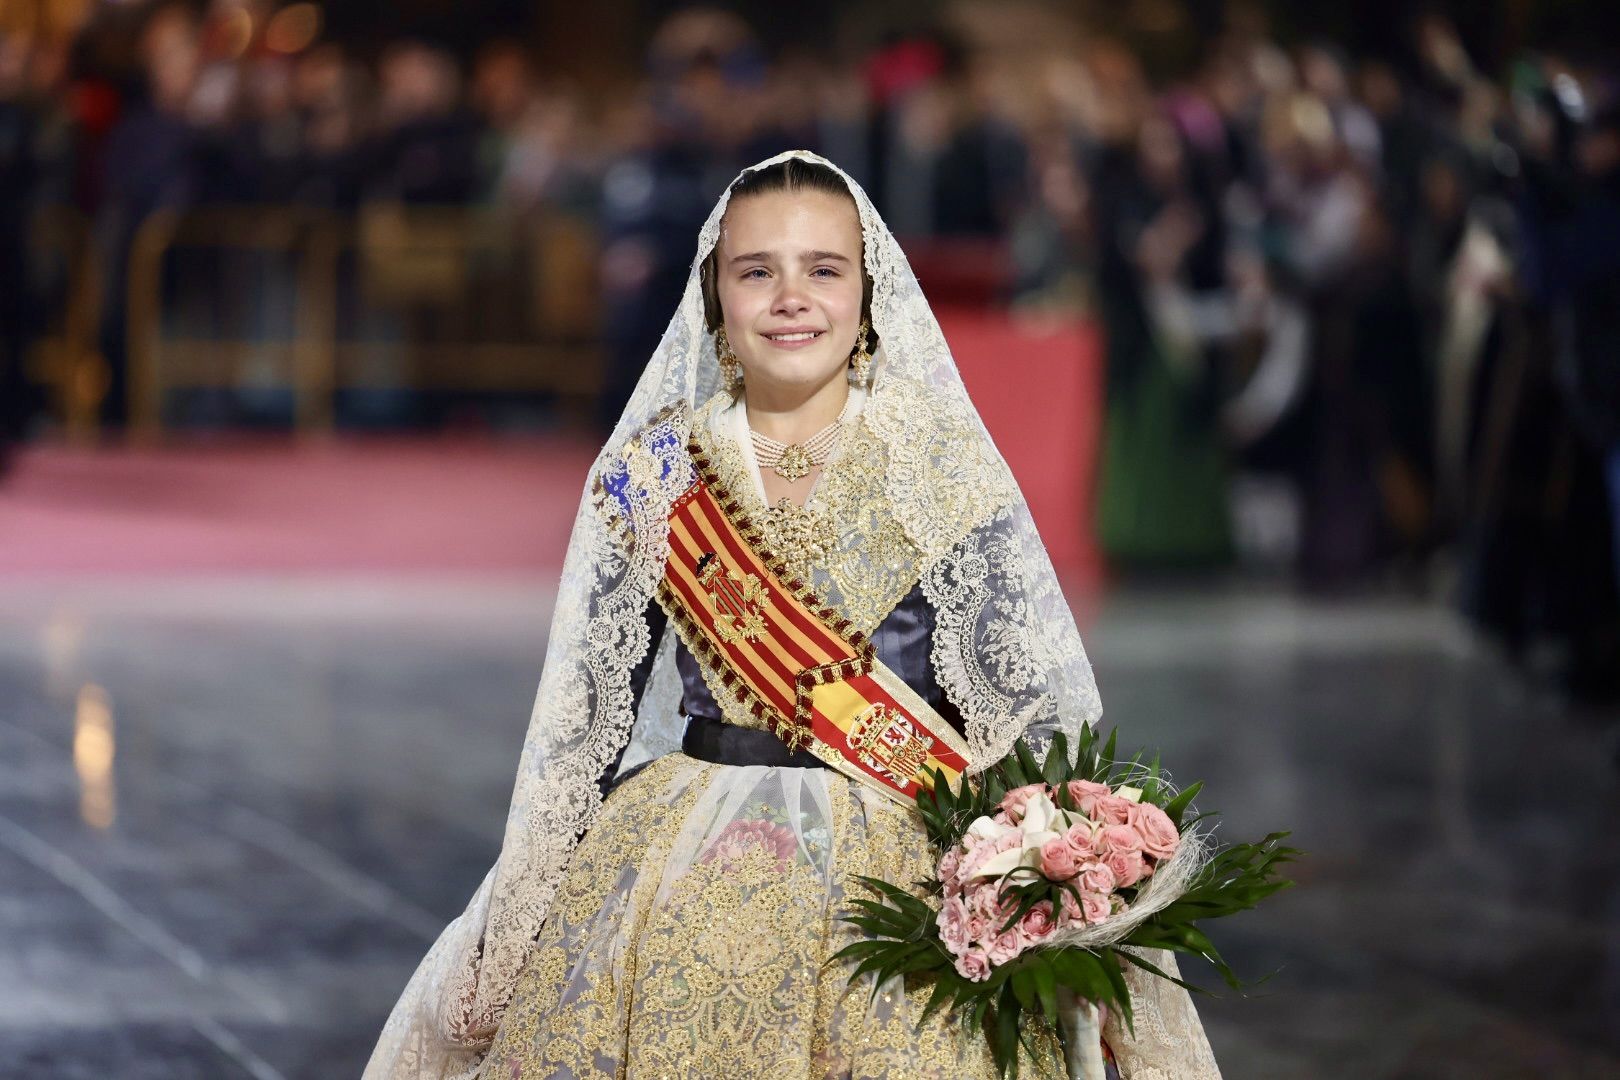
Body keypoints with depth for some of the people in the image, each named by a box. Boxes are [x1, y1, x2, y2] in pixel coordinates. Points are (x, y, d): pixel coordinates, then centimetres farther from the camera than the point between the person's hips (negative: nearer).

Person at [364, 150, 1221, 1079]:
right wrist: (512, 940, 6)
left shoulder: (944, 471, -1)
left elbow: (1040, 698, -2)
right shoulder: (652, 475, 3)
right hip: (685, 882, 1)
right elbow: (588, 709, 7)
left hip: (904, 881, -1)